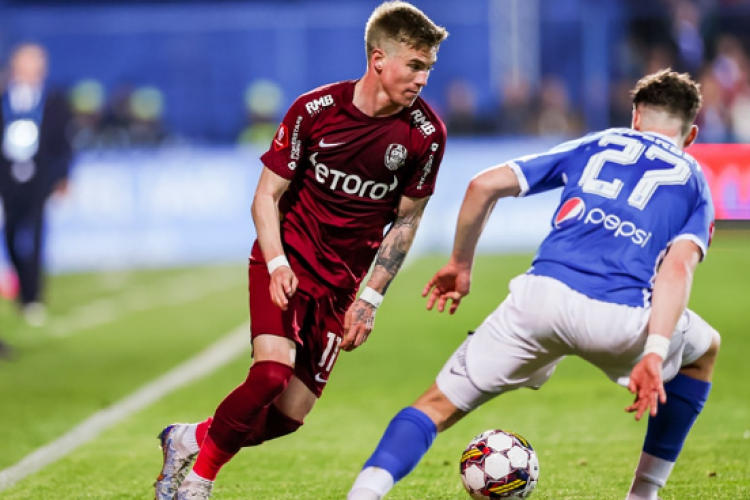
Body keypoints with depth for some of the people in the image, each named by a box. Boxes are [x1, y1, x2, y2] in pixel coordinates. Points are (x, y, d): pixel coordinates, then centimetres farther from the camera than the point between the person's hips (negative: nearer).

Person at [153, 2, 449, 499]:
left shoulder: (426, 133, -8)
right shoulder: (315, 110, -13)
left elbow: (406, 219, 4)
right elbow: (267, 195, -4)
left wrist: (370, 299, -1)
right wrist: (277, 264, -19)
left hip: (341, 282, 3)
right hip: (287, 261, -3)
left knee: (292, 412, -3)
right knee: (273, 371, -26)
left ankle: (189, 440, 24)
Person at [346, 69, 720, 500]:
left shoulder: (595, 146, 26)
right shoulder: (694, 181, 22)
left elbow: (485, 185, 16)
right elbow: (678, 267, 0)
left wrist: (460, 265, 29)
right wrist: (654, 355, -9)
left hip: (542, 296, 1)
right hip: (622, 320, -1)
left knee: (438, 406, 10)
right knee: (705, 350, 32)